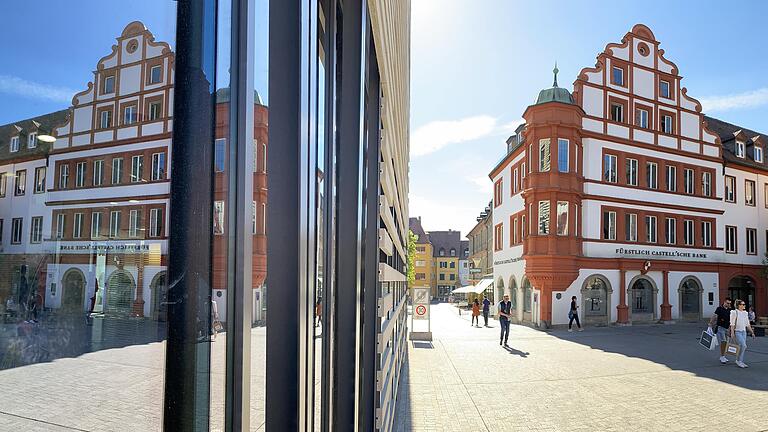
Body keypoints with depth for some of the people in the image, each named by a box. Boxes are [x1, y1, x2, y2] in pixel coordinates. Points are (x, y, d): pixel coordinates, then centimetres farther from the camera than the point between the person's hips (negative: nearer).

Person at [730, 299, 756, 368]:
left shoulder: (745, 313, 11)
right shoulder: (735, 312, -9)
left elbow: (748, 324, 16)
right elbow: (732, 324, -11)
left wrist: (752, 332, 13)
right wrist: (732, 333, -17)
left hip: (744, 331, 7)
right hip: (737, 331, -7)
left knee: (742, 347, 6)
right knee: (743, 346, -16)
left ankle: (741, 362, 15)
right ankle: (738, 360, -3)